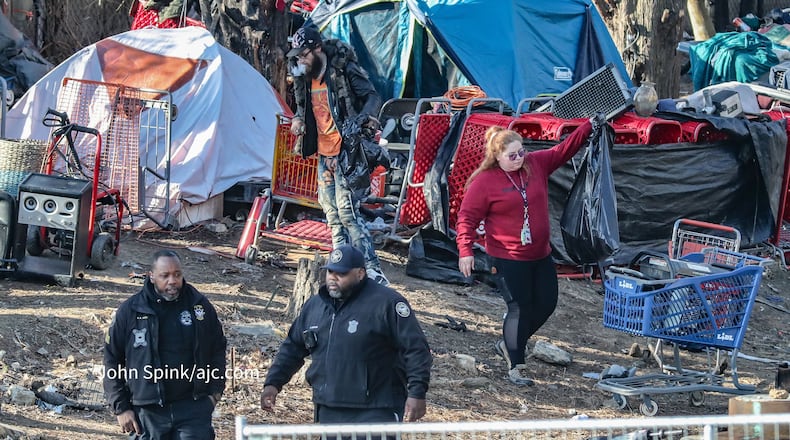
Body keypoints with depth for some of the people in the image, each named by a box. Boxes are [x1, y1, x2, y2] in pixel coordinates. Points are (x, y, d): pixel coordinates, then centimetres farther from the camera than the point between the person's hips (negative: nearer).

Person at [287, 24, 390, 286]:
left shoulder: (344, 70, -12)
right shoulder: (305, 77, 11)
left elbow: (373, 97, -13)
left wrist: (362, 119, -32)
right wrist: (298, 118, 5)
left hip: (347, 151, -9)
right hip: (325, 154, 9)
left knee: (346, 210, -16)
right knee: (332, 213, 9)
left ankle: (373, 270, -17)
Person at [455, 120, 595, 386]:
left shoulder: (536, 164, 3)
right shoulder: (484, 181, -12)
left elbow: (564, 150, 10)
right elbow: (467, 217, -10)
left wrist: (589, 127, 0)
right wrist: (465, 250, -19)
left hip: (540, 255, 7)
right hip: (507, 259, -7)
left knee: (546, 304, 12)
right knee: (519, 308, -8)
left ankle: (509, 344, 31)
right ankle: (515, 366, 3)